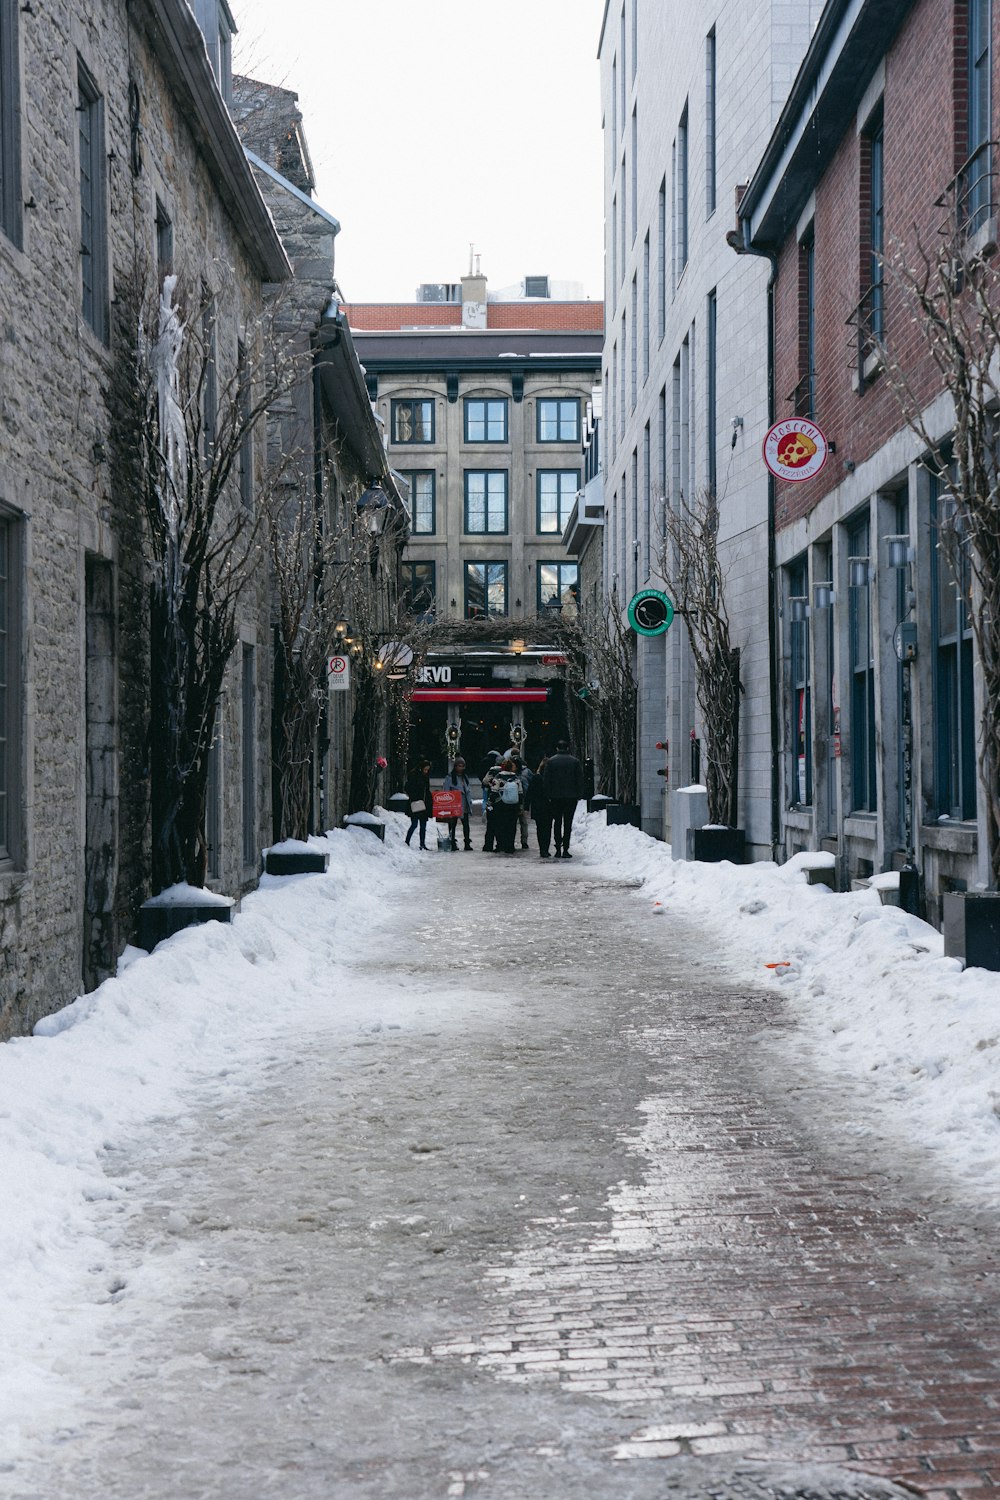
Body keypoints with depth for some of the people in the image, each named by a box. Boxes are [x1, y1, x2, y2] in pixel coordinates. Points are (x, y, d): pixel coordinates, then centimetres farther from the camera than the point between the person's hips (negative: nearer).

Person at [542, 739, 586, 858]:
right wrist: (579, 795, 7)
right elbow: (580, 780, 0)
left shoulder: (550, 761, 1)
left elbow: (546, 780, 0)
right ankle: (565, 849, -5)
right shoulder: (575, 761, 0)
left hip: (555, 797, 1)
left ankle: (558, 849, 5)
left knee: (557, 822, 10)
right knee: (568, 823, 1)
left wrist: (548, 796, 5)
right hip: (571, 797, -1)